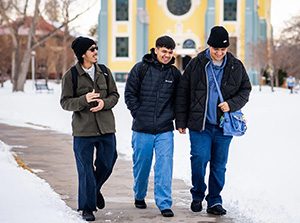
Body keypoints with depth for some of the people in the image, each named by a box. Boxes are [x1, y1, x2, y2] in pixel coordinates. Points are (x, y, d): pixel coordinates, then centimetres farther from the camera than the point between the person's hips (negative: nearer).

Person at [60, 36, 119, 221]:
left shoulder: (104, 72, 6)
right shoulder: (71, 75, -5)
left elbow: (115, 95, 10)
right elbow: (65, 102, -5)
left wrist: (104, 103, -11)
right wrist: (84, 100, -22)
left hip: (106, 128, 4)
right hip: (83, 130, -4)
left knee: (107, 163, 11)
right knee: (85, 169, 0)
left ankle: (95, 189, 41)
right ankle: (87, 208, 12)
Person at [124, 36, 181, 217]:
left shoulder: (175, 73, 5)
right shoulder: (141, 69, -3)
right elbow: (130, 94, -1)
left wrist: (172, 115, 3)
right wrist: (139, 114, -6)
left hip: (165, 129, 1)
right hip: (142, 128, -1)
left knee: (165, 165, -7)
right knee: (141, 164, 11)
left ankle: (164, 204, -3)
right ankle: (139, 196, 33)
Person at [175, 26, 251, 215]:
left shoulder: (236, 67, 3)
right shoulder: (196, 64, -1)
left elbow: (245, 90, 11)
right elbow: (182, 93, 4)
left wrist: (231, 104, -9)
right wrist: (181, 121, 2)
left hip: (224, 125, 2)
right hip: (200, 124, -2)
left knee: (219, 164, 6)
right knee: (199, 160, -8)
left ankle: (214, 202, 17)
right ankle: (198, 196, 14)